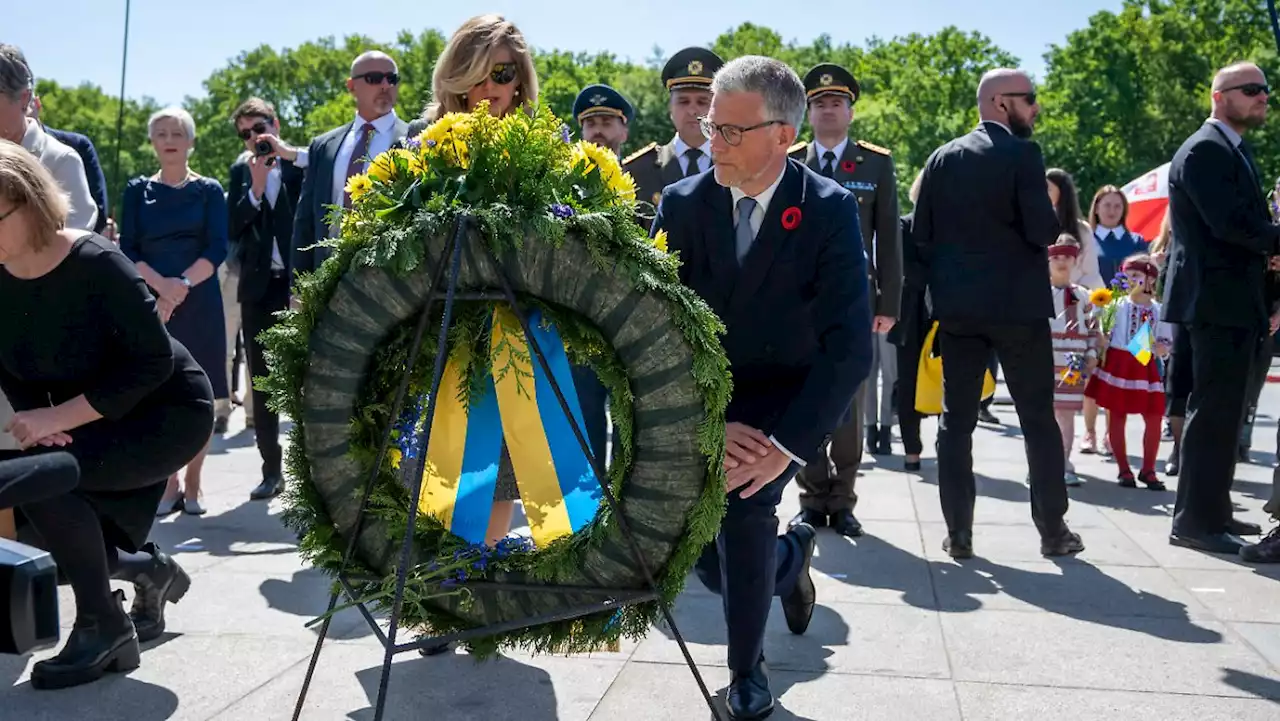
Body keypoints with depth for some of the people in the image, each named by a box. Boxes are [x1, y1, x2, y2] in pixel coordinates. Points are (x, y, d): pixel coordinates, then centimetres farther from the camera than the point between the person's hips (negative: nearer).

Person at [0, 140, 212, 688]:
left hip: (170, 412, -8)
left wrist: (60, 416, -29)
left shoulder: (97, 265, -25)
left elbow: (154, 361, -26)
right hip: (93, 422, 8)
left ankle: (102, 626, -11)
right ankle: (145, 567, 36)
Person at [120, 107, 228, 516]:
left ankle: (192, 485, 9)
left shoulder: (209, 190, 7)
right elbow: (128, 249, 4)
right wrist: (160, 285, -14)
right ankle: (168, 485, 9)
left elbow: (217, 249, -2)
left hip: (200, 302, -1)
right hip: (151, 302, 1)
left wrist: (183, 284, -17)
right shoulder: (138, 191, 11)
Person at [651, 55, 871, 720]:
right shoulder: (681, 203, -7)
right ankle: (787, 557, 41)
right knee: (717, 567, 1)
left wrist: (786, 444, -27)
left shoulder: (829, 209, -14)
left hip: (783, 399, -3)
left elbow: (850, 346, -18)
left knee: (741, 493, -30)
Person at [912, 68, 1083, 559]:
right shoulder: (1022, 154, -8)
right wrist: (1052, 227, 7)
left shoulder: (942, 158, 7)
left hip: (957, 307, 4)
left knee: (956, 420, 6)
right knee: (1039, 419, 8)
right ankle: (1053, 530, 14)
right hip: (1018, 304, -4)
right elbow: (1043, 230, -15)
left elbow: (921, 234, 6)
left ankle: (959, 533, 6)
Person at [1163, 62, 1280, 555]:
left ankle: (1212, 511, 25)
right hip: (1218, 300, -11)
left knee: (1221, 411, 15)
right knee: (1215, 411, -8)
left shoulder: (1232, 150, 20)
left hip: (1233, 300, 11)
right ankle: (1198, 521, -2)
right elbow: (1232, 222, -23)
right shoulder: (1205, 150, -13)